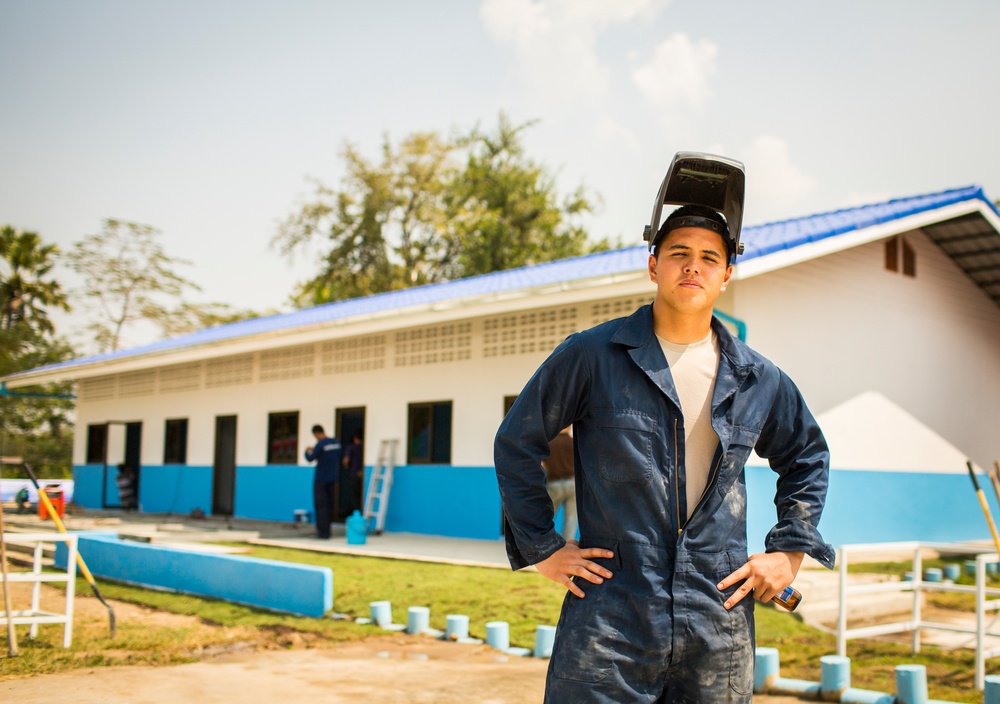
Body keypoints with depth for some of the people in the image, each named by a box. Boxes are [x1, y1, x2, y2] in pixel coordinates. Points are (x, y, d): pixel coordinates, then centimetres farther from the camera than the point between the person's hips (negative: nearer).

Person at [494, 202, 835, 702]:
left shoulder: (758, 380, 7)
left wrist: (789, 551, 14)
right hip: (610, 619, -3)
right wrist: (542, 547, 1)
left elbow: (807, 459, 24)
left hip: (719, 626, 3)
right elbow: (515, 444, 5)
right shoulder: (590, 356, -3)